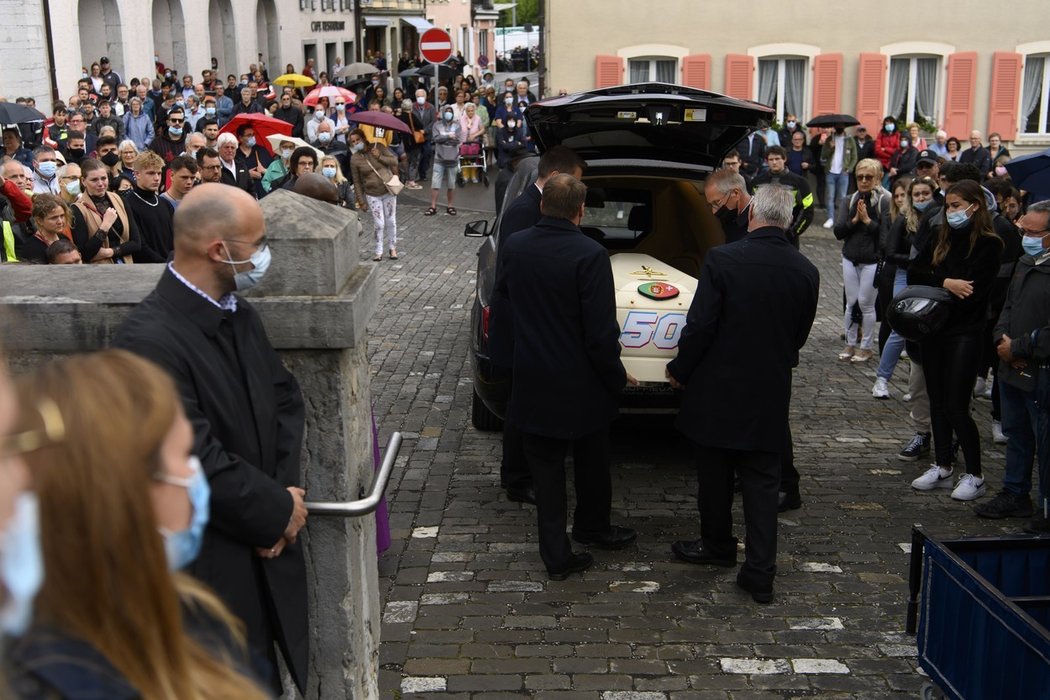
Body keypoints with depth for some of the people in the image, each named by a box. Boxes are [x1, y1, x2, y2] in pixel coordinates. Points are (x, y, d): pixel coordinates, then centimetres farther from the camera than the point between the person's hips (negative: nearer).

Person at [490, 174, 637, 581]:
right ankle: (591, 527, 41)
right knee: (591, 465, 21)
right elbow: (600, 331, -18)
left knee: (546, 471, 11)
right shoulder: (590, 255, -21)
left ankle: (556, 555, 15)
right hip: (582, 386, -3)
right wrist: (616, 376, -3)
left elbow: (501, 312, 8)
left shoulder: (513, 247, -5)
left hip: (532, 382, 3)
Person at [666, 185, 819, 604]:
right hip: (771, 396, 3)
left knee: (715, 477, 16)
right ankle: (759, 573, 9)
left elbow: (700, 326, -15)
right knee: (762, 483, 9)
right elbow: (799, 336, 8)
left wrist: (680, 371, 1)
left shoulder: (722, 259, -16)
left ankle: (717, 546, 34)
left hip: (718, 389, -3)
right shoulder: (806, 272, -2)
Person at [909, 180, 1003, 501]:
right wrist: (945, 283, -16)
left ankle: (975, 475, 8)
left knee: (956, 407, -5)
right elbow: (914, 272, -1)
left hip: (965, 333, -6)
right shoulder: (940, 238, 10)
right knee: (937, 402, 12)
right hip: (933, 329, 6)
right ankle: (942, 467, 24)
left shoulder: (988, 244, -7)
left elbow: (973, 291, -17)